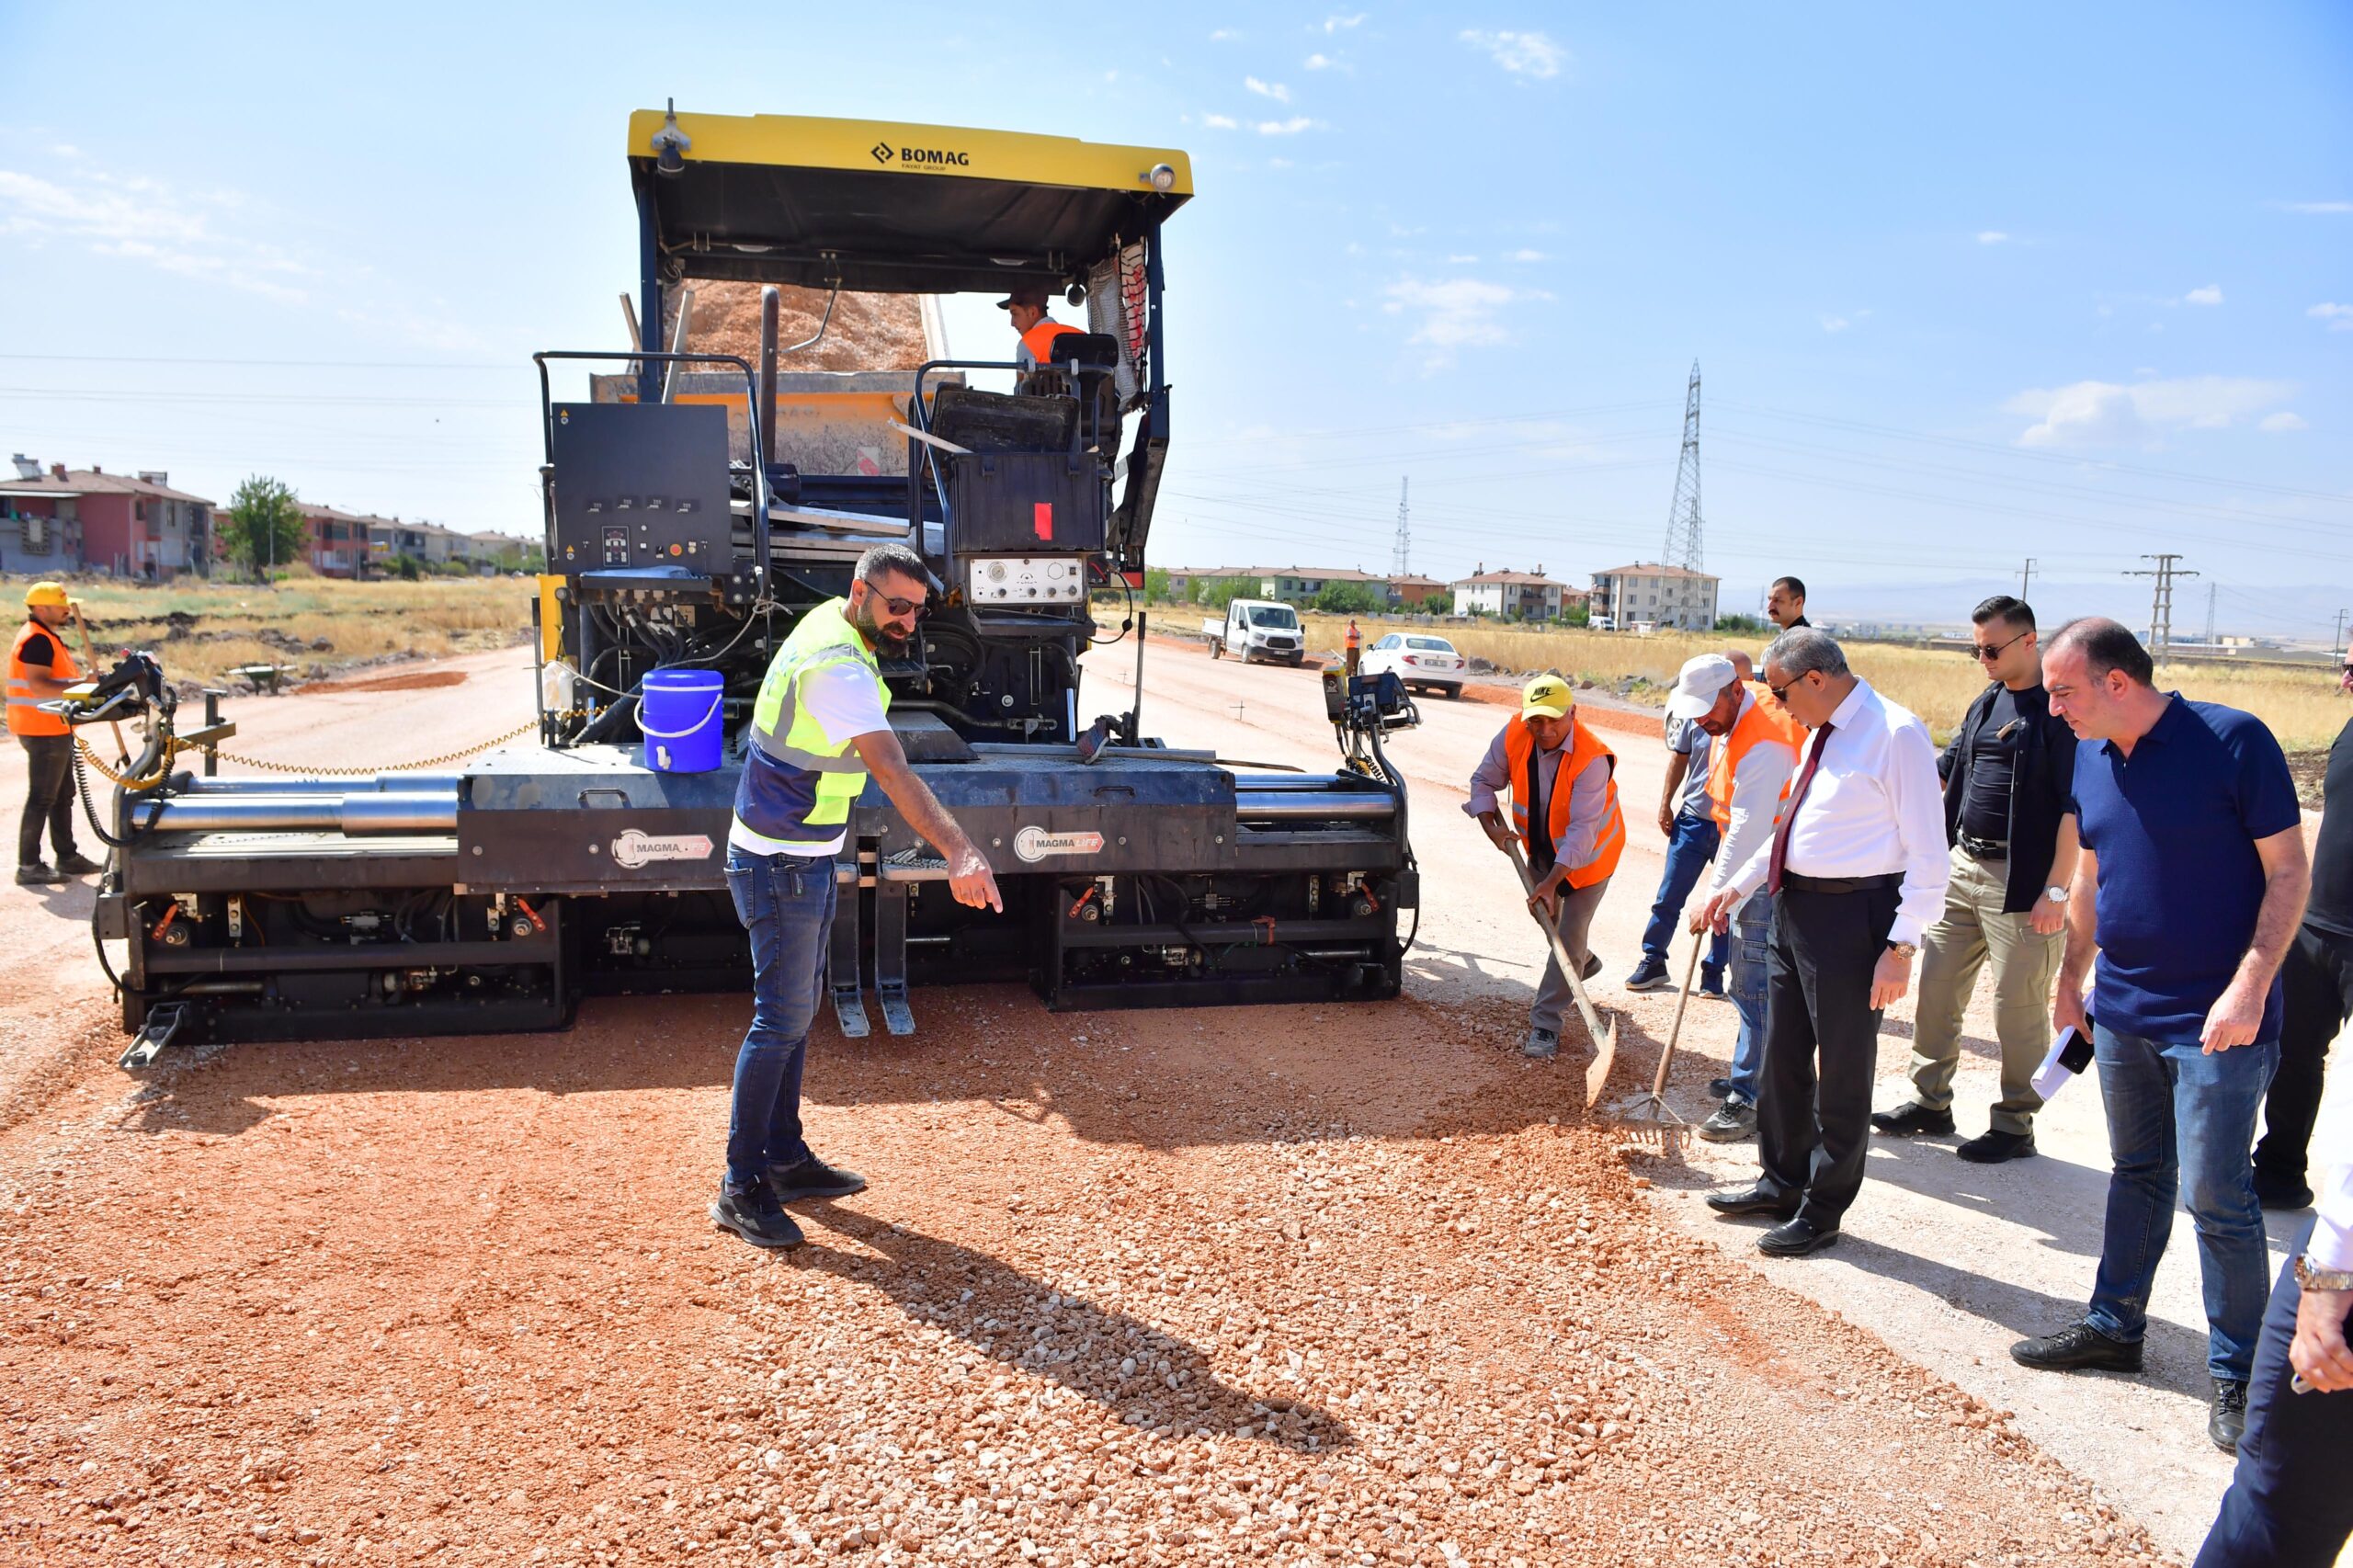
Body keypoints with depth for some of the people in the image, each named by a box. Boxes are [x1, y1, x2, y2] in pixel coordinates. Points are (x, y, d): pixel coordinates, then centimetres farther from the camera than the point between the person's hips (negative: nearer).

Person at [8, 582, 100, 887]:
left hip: (55, 730, 11)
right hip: (44, 732, -11)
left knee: (63, 795, 16)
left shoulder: (47, 637, 17)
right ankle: (29, 866, -3)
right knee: (41, 799, -7)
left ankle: (67, 856, 25)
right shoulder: (37, 640, -16)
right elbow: (38, 686, -26)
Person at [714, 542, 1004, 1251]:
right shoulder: (836, 668, -26)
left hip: (808, 859, 10)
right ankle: (740, 1189, 3)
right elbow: (894, 772, -39)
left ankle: (785, 1158, 26)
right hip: (779, 865, -10)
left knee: (798, 1007, 15)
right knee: (780, 1020, -6)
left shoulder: (830, 620, 4)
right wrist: (958, 852, -48)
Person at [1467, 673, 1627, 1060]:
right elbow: (1484, 781, -4)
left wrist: (1552, 881, -42)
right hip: (1542, 848, 6)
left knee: (1569, 936, -9)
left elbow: (1581, 830, -37)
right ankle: (1582, 964, 53)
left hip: (1588, 854, -6)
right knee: (1545, 916, 23)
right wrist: (1491, 825, -21)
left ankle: (1546, 1026, -3)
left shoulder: (1592, 758, -35)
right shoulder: (1513, 736, -20)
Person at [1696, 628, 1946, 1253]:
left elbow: (1928, 857, -17)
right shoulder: (1823, 734, 11)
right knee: (1783, 1057, 19)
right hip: (1794, 908, 9)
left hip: (1850, 915, -9)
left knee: (1842, 1071, 6)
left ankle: (1822, 1211, 21)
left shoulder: (1897, 734, -16)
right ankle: (1781, 1183, 37)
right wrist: (1737, 885, 20)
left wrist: (1901, 948, -19)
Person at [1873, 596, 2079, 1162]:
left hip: (2022, 880, -8)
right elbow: (1945, 767, 25)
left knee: (2019, 1007, 1)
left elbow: (2076, 806, -16)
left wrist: (2056, 889, -19)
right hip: (1963, 866, 8)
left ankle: (2015, 1124, 14)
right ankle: (1931, 1102, 24)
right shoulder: (1987, 702, 14)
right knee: (1935, 989, 11)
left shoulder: (2062, 707, -12)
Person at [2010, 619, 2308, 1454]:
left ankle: (2239, 1372, 15)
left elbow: (2288, 872, -14)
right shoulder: (2090, 760, 4)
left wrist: (2249, 986, -21)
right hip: (2122, 1011, 6)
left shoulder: (2233, 741, -15)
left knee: (2216, 1196, -1)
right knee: (2137, 1175, 18)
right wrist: (2069, 980, 16)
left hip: (2215, 1023, -6)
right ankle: (2114, 1327, 31)